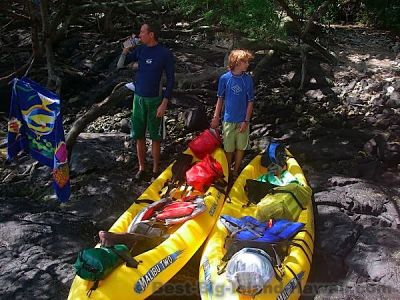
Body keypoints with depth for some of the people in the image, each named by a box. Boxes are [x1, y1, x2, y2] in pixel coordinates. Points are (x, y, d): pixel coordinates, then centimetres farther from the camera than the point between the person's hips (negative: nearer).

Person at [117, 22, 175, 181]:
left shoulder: (165, 54, -9)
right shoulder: (139, 50, 3)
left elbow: (170, 79, -7)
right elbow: (120, 65, 8)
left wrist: (164, 103, -12)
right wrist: (125, 50, -11)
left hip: (154, 100, -4)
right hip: (138, 98, 4)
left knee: (155, 137, 4)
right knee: (139, 136, 10)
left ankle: (155, 170, 18)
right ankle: (141, 168, 24)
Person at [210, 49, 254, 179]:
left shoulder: (248, 79, -6)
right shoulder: (224, 78, -7)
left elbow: (250, 101, -3)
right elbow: (220, 99, 3)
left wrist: (246, 121, -8)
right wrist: (216, 117, 3)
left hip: (242, 120, 1)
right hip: (228, 120, -1)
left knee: (240, 147, 10)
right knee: (229, 148, 9)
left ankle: (236, 171, 28)